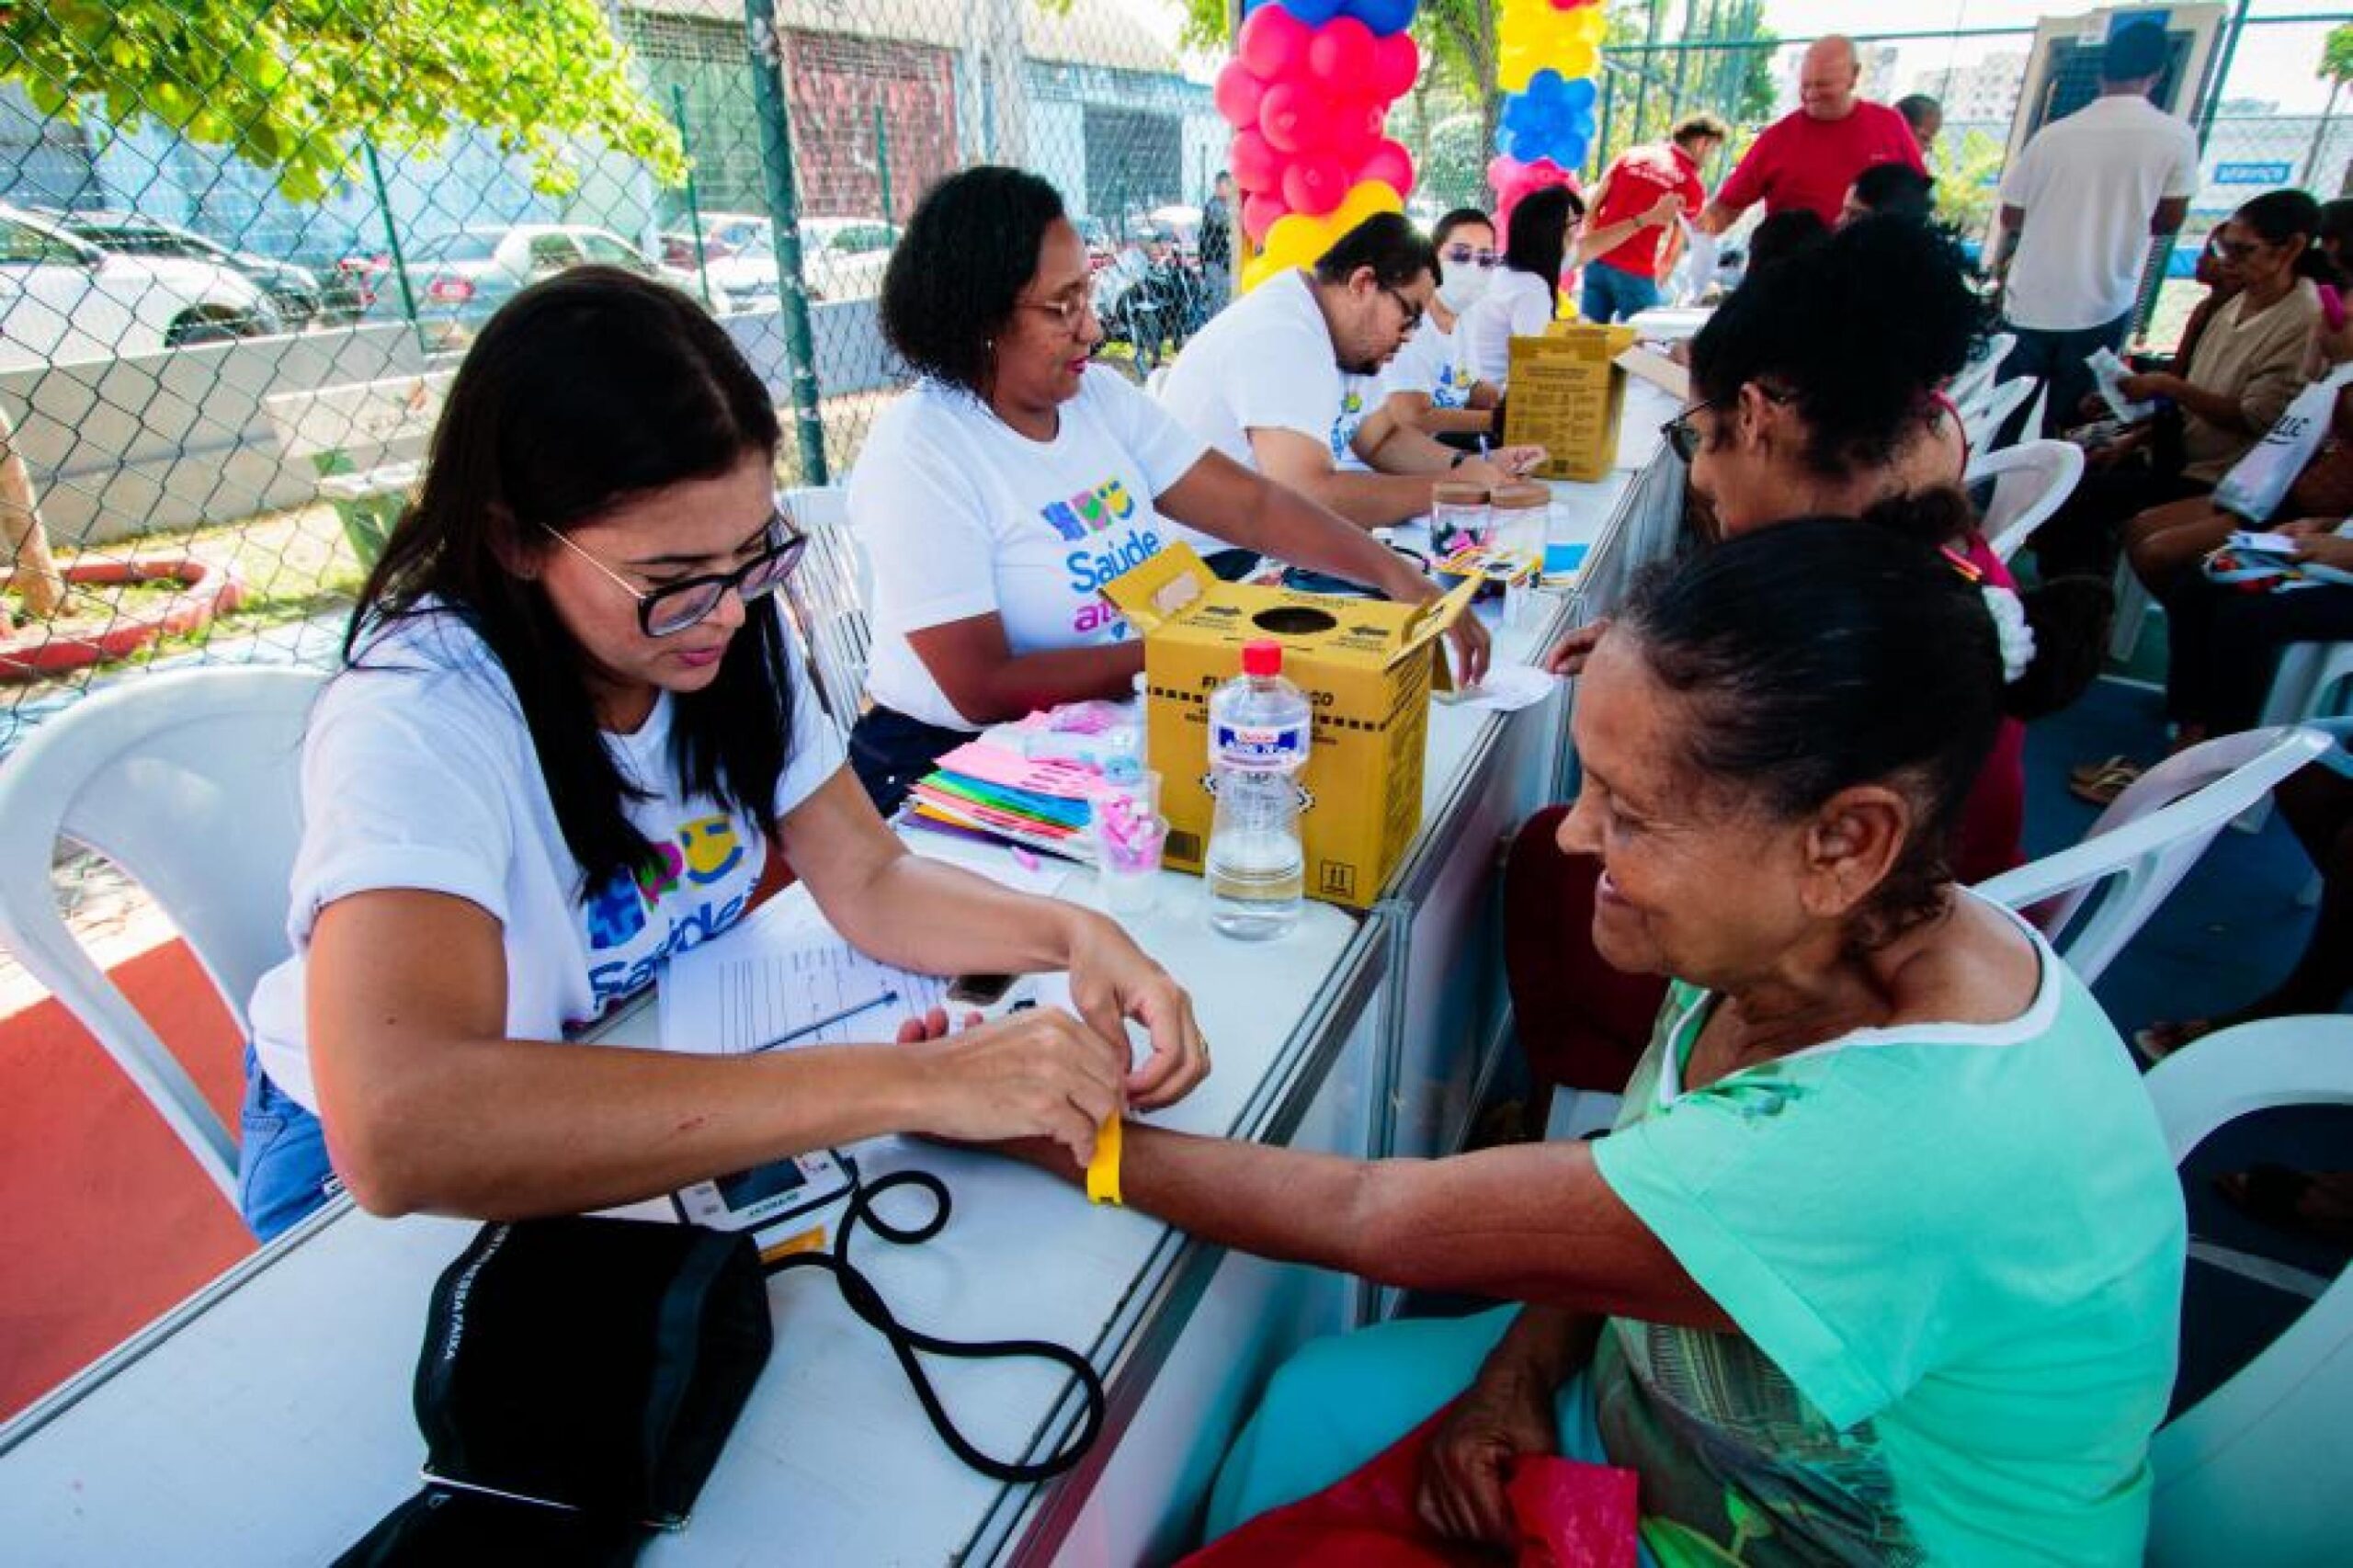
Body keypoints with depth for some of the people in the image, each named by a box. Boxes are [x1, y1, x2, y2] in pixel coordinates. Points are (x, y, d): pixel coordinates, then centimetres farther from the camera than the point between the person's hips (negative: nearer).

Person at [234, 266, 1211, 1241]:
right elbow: (395, 1135, -45)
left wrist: (1074, 933, -29)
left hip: (645, 1075, 5)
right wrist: (910, 1084, -46)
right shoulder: (413, 719, -31)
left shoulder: (735, 633, -11)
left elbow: (871, 884, -10)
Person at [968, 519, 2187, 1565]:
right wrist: (1524, 1362, -12)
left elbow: (1372, 1217, -34)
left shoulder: (1904, 1147, -41)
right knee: (1303, 1409, 1)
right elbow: (1626, 1201, 2)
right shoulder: (1833, 938, -16)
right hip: (1663, 1382, 6)